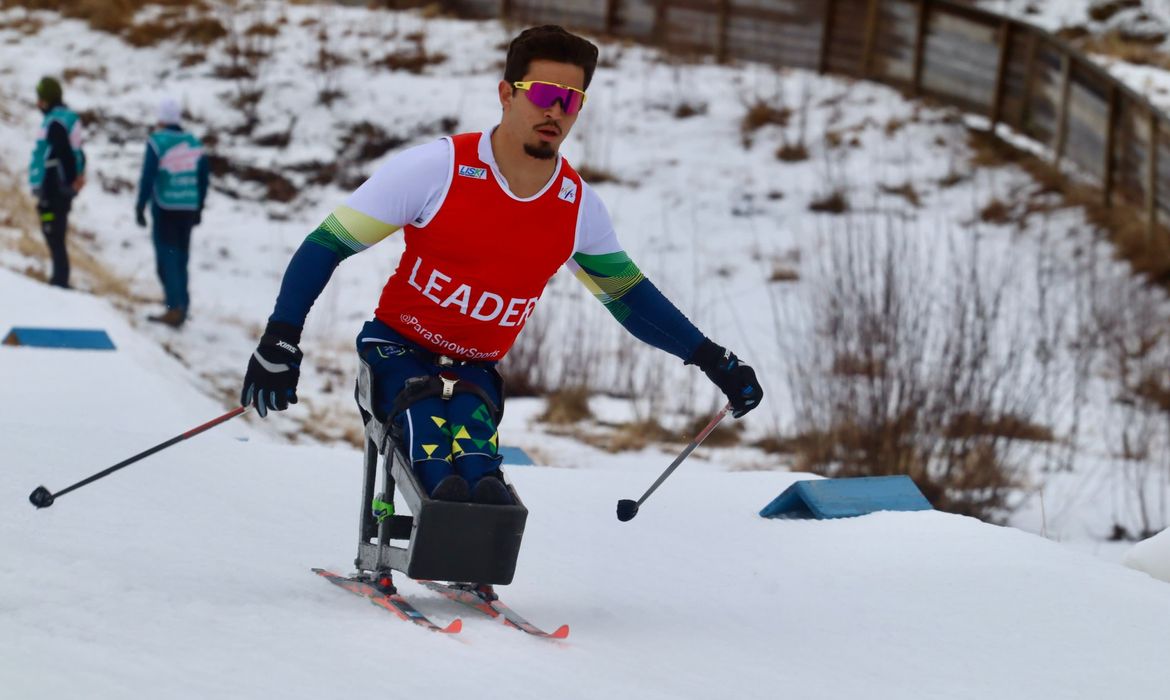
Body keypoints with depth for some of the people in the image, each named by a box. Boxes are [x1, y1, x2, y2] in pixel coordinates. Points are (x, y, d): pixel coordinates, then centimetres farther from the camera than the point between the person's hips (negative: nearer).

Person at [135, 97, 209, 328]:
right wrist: (198, 208, 21)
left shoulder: (157, 142, -9)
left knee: (166, 257, -4)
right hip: (188, 209, 5)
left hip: (165, 209, -5)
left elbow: (148, 178, -12)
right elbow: (204, 178, 12)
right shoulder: (194, 142, 7)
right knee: (180, 257, 13)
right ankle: (181, 306, 14)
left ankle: (175, 307, -13)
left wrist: (140, 207, -4)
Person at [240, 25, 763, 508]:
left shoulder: (579, 207, -1)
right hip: (398, 347, -3)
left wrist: (711, 359, 6)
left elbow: (629, 295, 14)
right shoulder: (439, 168, -15)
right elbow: (329, 244, -11)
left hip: (475, 370, 3)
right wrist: (280, 341, -21)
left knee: (474, 460, -32)